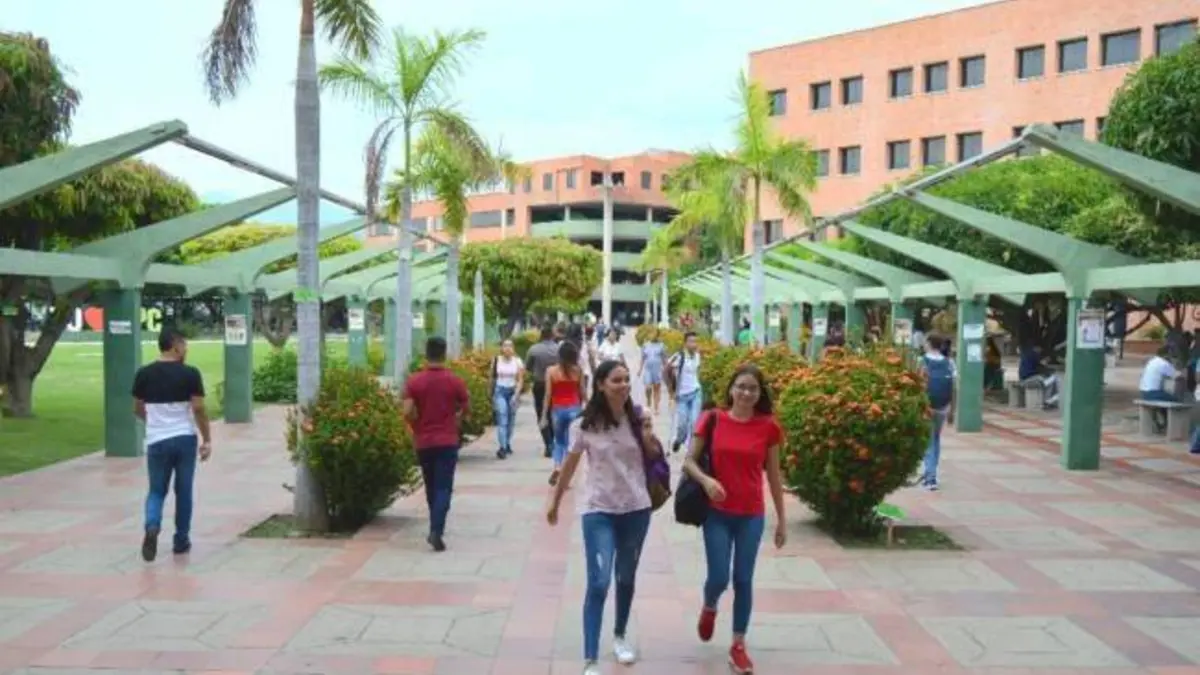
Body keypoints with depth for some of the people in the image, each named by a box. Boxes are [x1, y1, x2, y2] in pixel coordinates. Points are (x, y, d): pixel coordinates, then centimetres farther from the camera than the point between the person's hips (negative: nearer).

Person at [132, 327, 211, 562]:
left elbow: (137, 410, 12)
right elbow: (199, 409, -9)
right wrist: (207, 440, 0)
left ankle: (152, 526, -14)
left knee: (156, 490, 13)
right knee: (184, 491, 11)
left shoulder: (143, 374, 1)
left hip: (157, 441, 2)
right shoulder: (190, 373, -8)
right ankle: (181, 540, 18)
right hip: (185, 439, -2)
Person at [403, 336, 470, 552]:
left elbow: (408, 413, -11)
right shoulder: (454, 381, -6)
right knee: (443, 488, -2)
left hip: (423, 442, 2)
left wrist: (419, 426, 7)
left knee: (431, 486, 18)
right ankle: (436, 531, -15)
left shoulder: (414, 381, -5)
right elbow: (465, 409, 4)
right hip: (447, 441, -2)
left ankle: (436, 527, 30)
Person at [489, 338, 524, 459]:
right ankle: (502, 447, -18)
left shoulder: (517, 362, 0)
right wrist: (492, 394, 9)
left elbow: (520, 380, -2)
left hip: (513, 391, 2)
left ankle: (507, 444, 26)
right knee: (502, 419, -12)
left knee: (511, 420, 9)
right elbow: (492, 378, 7)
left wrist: (516, 394, -13)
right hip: (499, 391, -2)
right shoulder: (496, 360, 0)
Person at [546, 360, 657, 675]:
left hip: (636, 509, 3)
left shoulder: (638, 419, -4)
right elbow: (569, 466, 4)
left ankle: (620, 636, 40)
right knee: (599, 583, -11)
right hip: (598, 511, -3)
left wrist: (649, 437, -11)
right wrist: (554, 503, 13)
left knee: (626, 579, 17)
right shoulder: (586, 425, -9)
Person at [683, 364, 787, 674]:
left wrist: (781, 520, 6)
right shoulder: (712, 420, -6)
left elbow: (774, 475, 4)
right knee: (719, 578, -2)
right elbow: (689, 461, -2)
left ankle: (738, 645, 23)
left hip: (752, 515, 1)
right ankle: (709, 609, 35)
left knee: (743, 580, 7)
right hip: (717, 513, -1)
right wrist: (705, 480, -23)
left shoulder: (769, 427, -4)